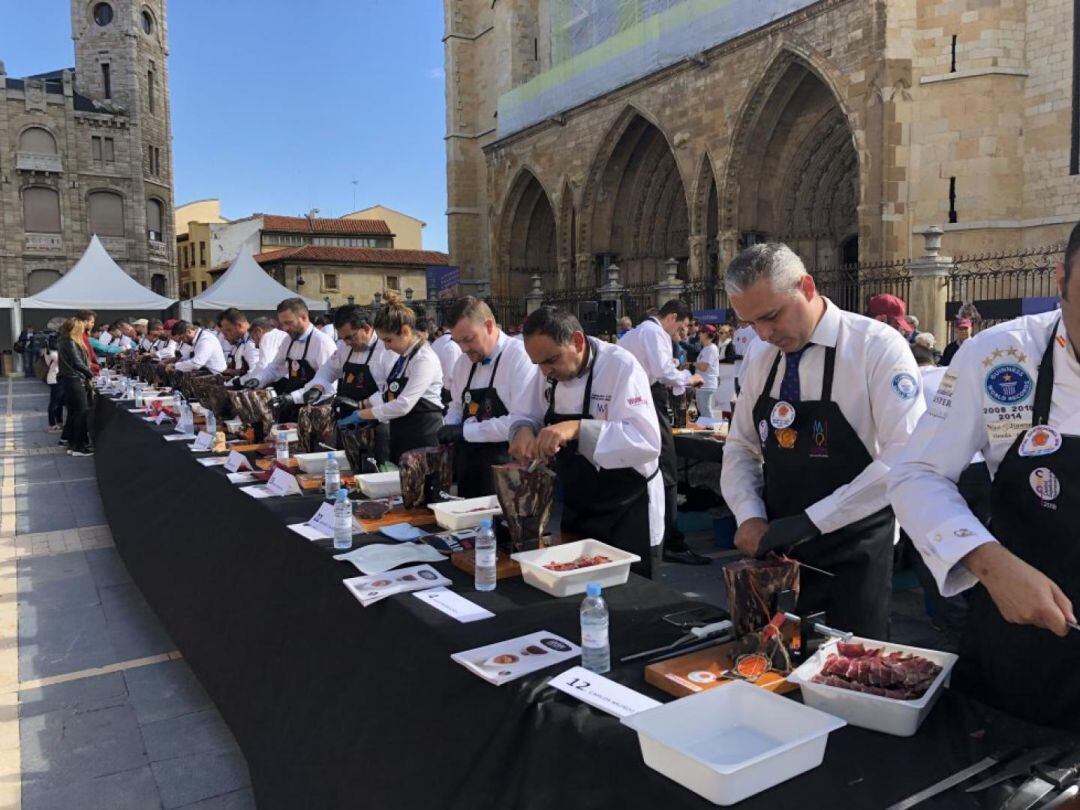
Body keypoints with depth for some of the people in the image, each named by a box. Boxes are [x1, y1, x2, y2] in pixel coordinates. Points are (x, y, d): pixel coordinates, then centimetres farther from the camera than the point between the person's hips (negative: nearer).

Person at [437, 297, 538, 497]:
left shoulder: (519, 357, -15)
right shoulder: (463, 362, 9)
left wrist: (465, 431, -19)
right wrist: (450, 429, 0)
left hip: (504, 470, -7)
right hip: (467, 465, 7)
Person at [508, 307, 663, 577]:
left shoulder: (621, 366, -22)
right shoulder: (551, 371, -1)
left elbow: (647, 441, -32)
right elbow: (523, 415, 10)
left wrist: (577, 429, -41)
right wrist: (524, 430, -14)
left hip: (627, 515, -6)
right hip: (576, 511, 7)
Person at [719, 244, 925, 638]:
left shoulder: (878, 347, -14)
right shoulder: (759, 358, 3)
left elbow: (906, 457, -22)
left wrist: (810, 521, -25)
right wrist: (749, 516, -8)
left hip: (852, 555, -5)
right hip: (776, 550, 5)